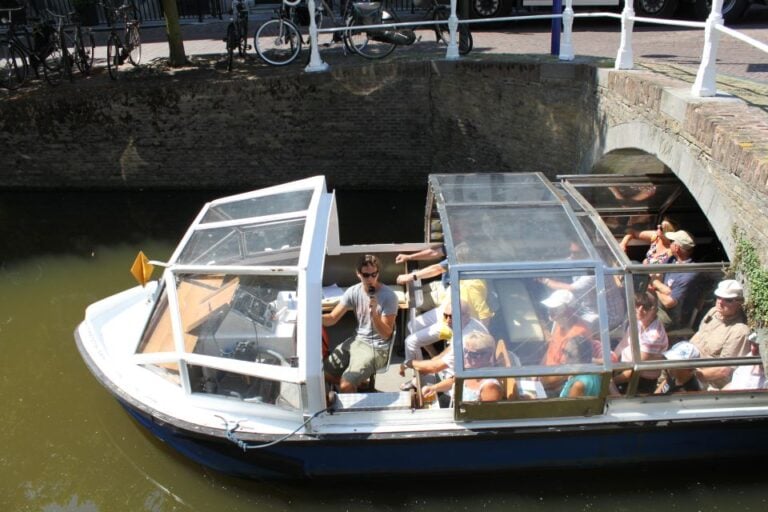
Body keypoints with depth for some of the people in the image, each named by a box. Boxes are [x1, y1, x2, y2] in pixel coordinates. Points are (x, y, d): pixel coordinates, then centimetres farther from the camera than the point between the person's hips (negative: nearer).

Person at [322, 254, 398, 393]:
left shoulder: (389, 296, -20)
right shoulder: (353, 292, -4)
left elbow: (386, 334, -18)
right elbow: (332, 318, -4)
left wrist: (374, 314, -36)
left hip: (377, 347, -6)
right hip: (357, 340, 6)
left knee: (345, 386, -20)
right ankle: (357, 383, 21)